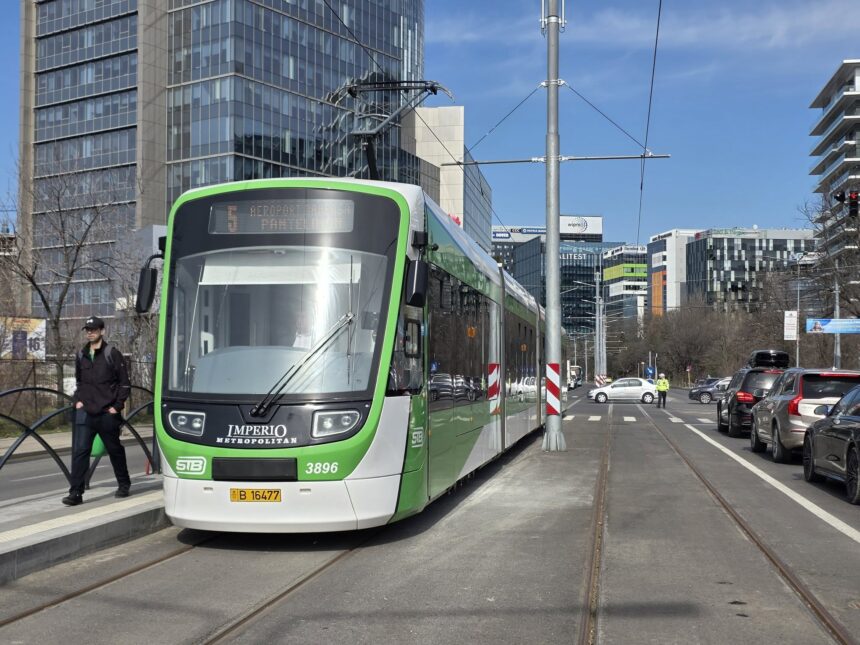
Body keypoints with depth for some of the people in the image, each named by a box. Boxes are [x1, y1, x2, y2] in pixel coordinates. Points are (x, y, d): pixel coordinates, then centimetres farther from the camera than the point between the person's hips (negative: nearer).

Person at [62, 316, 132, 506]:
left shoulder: (112, 354, -5)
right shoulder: (81, 355, 10)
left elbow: (124, 383, -4)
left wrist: (117, 406, -9)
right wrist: (78, 400, 10)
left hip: (107, 414, -3)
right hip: (85, 412, 4)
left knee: (115, 450, 11)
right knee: (79, 451, -7)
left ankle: (124, 485, 29)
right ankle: (76, 493, -6)